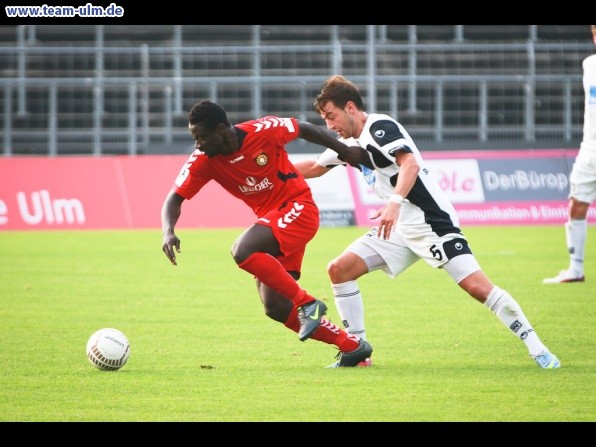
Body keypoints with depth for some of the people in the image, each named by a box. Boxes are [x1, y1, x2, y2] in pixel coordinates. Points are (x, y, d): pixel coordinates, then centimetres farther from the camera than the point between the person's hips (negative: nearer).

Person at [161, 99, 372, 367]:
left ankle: (307, 304, -19)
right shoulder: (202, 161, -7)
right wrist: (168, 231, -25)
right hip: (271, 219, 6)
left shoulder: (264, 131, -19)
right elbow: (175, 198, -5)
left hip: (297, 209, -6)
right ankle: (351, 347, 6)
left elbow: (306, 130, -2)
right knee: (275, 307, -3)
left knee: (243, 251, -30)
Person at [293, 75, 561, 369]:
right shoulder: (349, 144, 13)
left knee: (476, 286, -18)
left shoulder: (379, 128, -14)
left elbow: (410, 163, -31)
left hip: (432, 221, -9)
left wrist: (395, 202, -44)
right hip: (398, 228, 9)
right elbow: (313, 168, 31)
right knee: (339, 269, -2)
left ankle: (537, 349, -12)